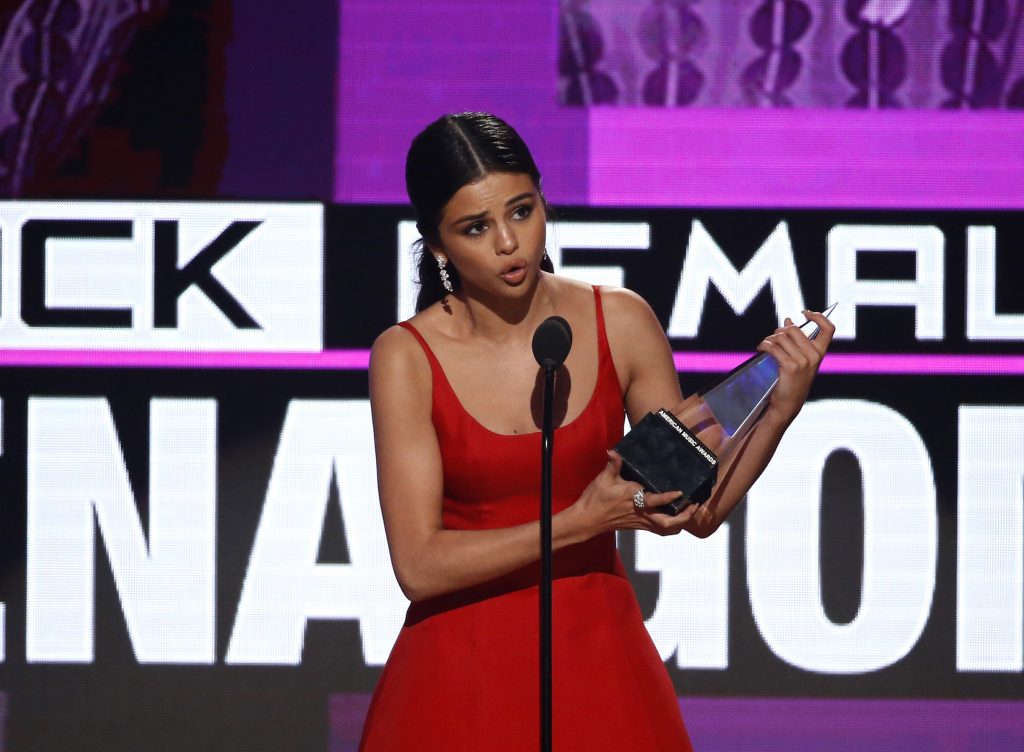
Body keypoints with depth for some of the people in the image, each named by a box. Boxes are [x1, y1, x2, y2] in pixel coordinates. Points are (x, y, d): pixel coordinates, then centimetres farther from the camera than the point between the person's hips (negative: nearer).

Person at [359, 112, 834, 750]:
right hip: (463, 668, -2)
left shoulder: (621, 323, -3)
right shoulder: (408, 357, -9)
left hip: (597, 653, 2)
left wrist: (780, 410, -14)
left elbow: (699, 511, 1)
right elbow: (420, 566, -15)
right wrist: (579, 523, -23)